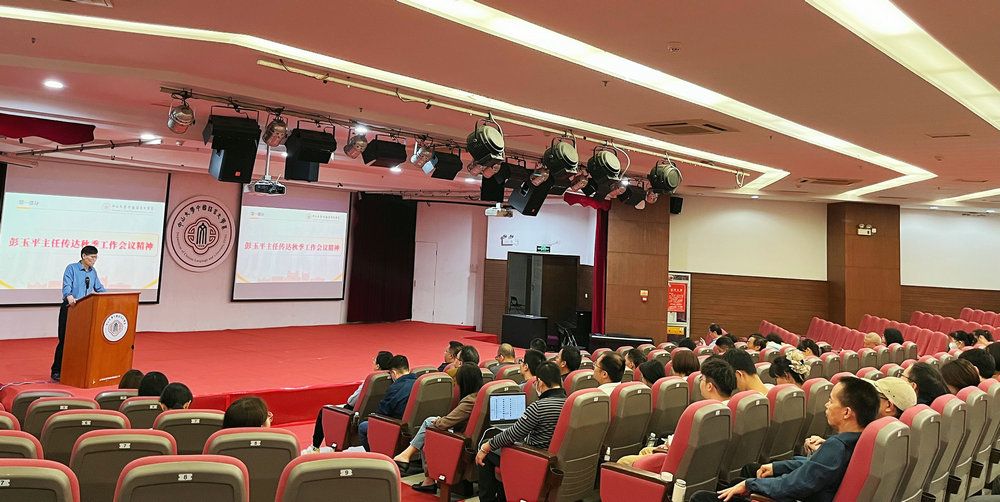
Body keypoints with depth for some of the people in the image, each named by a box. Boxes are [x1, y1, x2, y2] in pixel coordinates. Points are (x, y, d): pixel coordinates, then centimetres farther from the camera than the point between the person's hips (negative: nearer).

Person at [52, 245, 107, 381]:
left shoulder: (93, 272, 12)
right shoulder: (71, 268, -6)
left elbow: (99, 289, 16)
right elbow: (66, 286, -18)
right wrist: (70, 297, -37)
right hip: (70, 308, -5)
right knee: (65, 340, -3)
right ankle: (56, 372, 6)